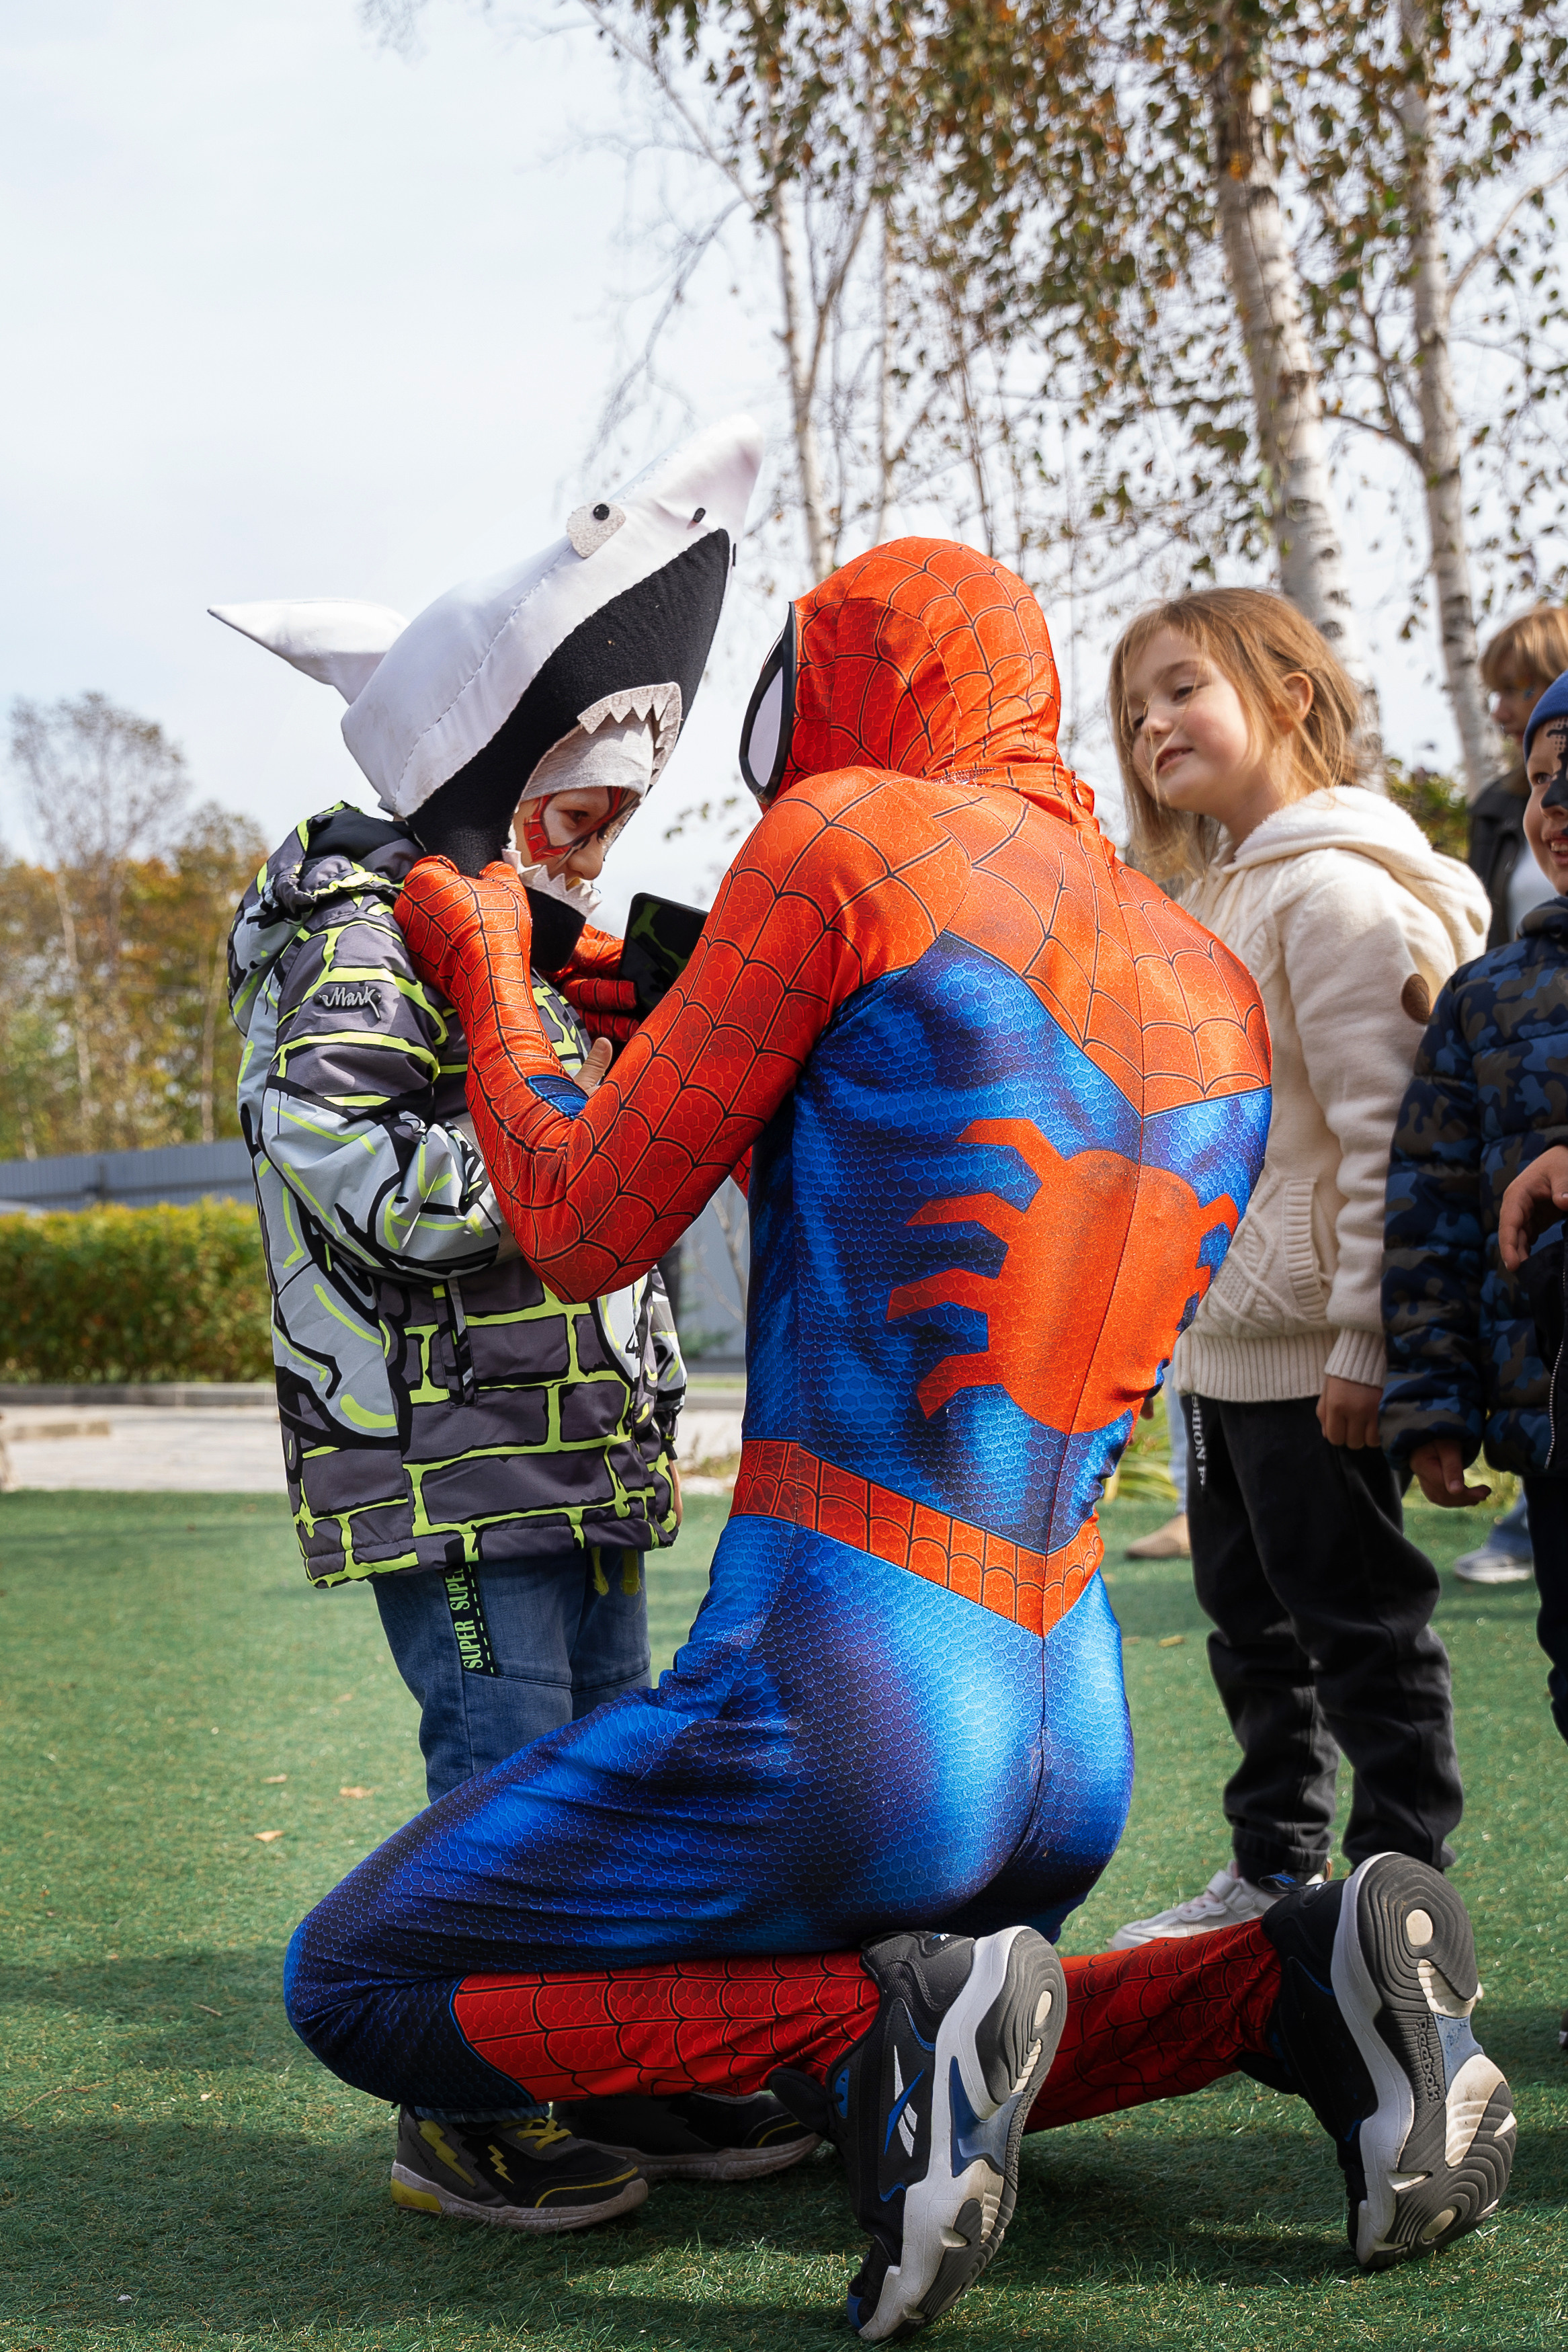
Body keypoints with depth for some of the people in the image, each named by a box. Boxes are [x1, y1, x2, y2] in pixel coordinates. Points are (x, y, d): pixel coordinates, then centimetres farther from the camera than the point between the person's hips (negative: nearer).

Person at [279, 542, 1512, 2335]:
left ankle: (882, 2028, -7)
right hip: (1073, 1743, 8)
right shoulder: (1218, 1003, 13)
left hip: (832, 1723, -7)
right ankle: (1301, 1987, 6)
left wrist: (486, 977, 13)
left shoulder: (853, 842, -8)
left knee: (347, 1991, 11)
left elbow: (586, 1232, -4)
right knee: (911, 2108, 33)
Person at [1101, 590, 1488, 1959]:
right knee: (1252, 1625, 18)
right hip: (1218, 1343, 10)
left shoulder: (1333, 888, -15)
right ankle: (1275, 1869, 31)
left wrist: (1361, 1343, -22)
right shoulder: (1214, 897, 15)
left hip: (1306, 1351, -10)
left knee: (1361, 1627, 2)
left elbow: (1386, 1131, -20)